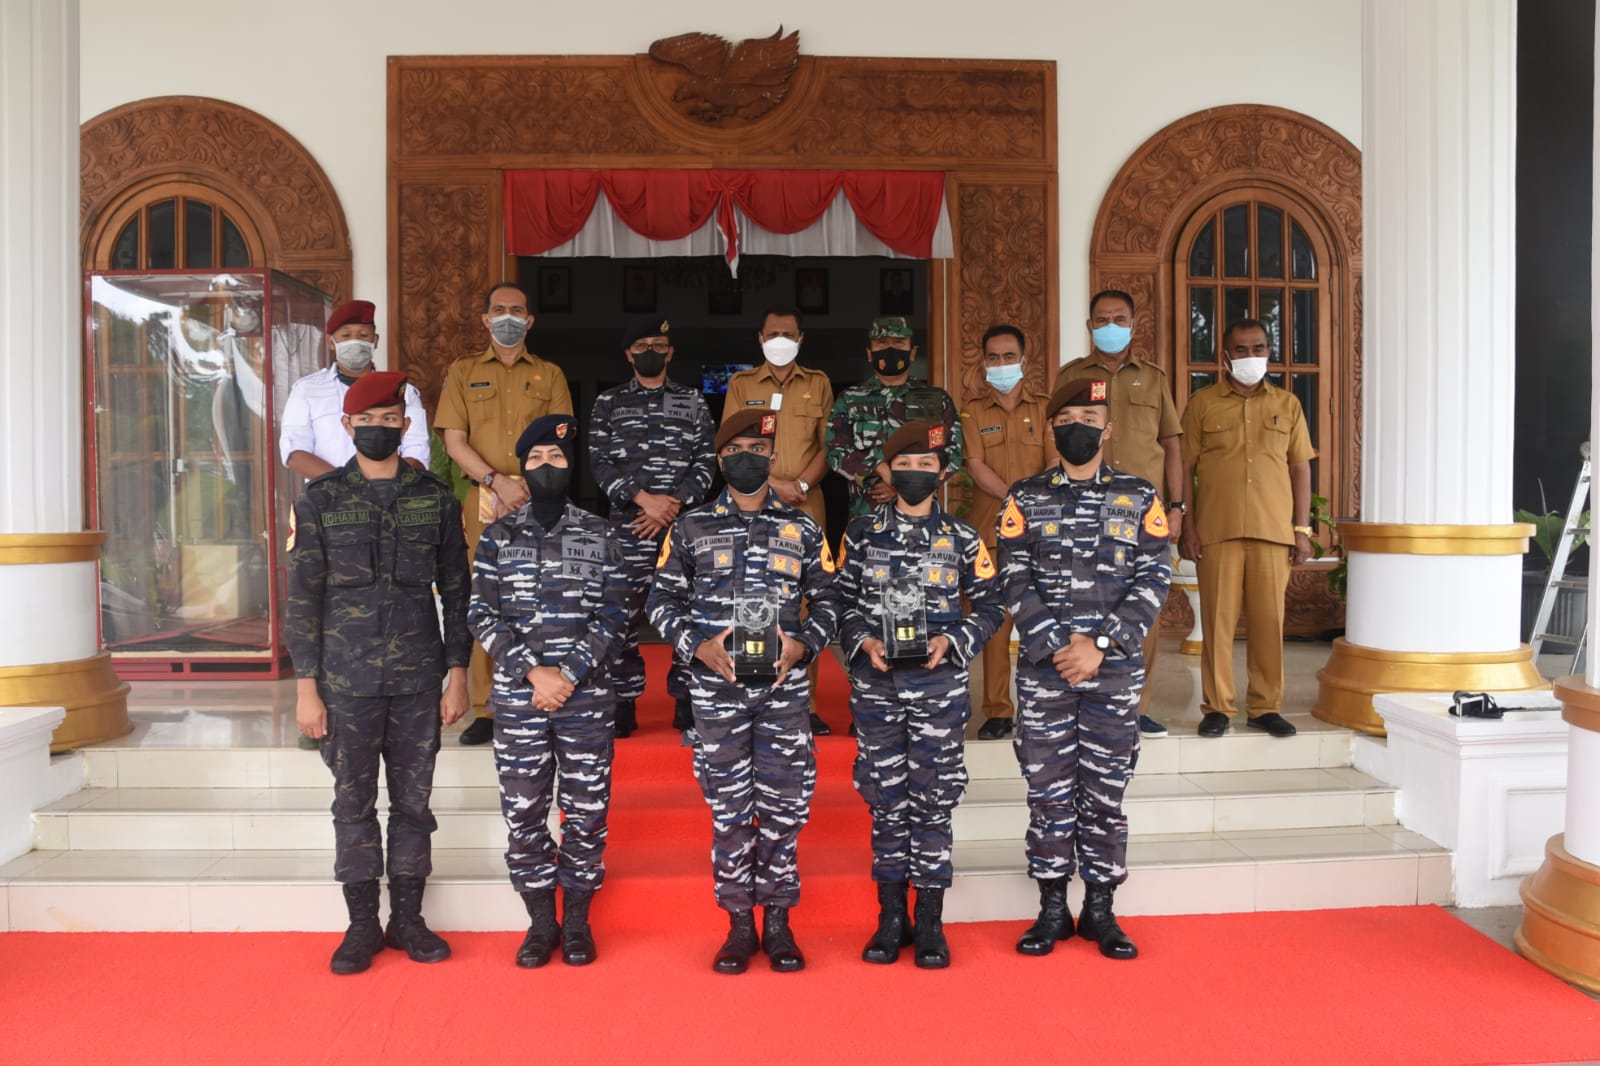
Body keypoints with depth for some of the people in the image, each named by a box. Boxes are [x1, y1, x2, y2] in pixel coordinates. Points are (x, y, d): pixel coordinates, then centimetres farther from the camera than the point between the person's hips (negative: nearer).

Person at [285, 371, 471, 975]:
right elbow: (302, 599, 1)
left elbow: (456, 591, 7)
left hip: (419, 680, 1)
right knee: (353, 802, 6)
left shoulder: (435, 499, 5)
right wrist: (306, 687, -3)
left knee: (413, 801, 8)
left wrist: (458, 674, 2)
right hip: (347, 681, -1)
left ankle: (408, 918, 21)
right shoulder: (320, 501, 2)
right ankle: (362, 924, 20)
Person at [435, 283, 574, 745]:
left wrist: (528, 489, -9)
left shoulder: (549, 375, 15)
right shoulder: (463, 371, 14)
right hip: (483, 501, 0)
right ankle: (484, 710, 2)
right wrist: (499, 481, -10)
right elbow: (454, 441, 4)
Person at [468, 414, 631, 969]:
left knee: (586, 809, 4)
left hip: (587, 696, -1)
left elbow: (614, 617, -1)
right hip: (517, 697, 1)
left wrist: (570, 673, -12)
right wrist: (534, 672, -11)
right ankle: (541, 921, 20)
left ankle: (576, 920, 20)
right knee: (523, 812, 5)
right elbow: (482, 615, -1)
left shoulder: (600, 536, 5)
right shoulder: (498, 536, 7)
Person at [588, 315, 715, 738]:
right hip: (628, 526, 0)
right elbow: (599, 461, 2)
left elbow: (706, 460, 5)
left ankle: (686, 699, 9)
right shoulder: (609, 403, 12)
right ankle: (625, 700, 9)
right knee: (623, 611, -1)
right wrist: (644, 498, -10)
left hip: (685, 523, 0)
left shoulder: (693, 401, 12)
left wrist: (674, 504, -8)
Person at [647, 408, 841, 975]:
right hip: (717, 689, 0)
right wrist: (696, 644, -10)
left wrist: (805, 643, -8)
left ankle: (777, 919, 20)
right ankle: (739, 923, 19)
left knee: (783, 806, 5)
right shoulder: (691, 528, 5)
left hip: (785, 689, 1)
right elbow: (662, 599, 6)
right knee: (729, 809, 6)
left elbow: (827, 598, 10)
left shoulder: (802, 528, 7)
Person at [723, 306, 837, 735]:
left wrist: (802, 484, -9)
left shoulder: (818, 384, 14)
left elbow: (828, 443, 8)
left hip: (806, 507, 1)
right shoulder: (741, 385, 12)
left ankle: (806, 705, 3)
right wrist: (773, 484, -9)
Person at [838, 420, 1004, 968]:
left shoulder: (961, 538, 3)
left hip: (940, 682, -1)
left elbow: (990, 604, 5)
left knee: (933, 799, 4)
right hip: (875, 683, 1)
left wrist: (951, 642, -10)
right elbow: (842, 600, 7)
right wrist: (863, 642, -10)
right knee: (886, 798, 8)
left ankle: (930, 922, 16)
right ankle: (891, 917, 21)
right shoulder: (862, 533, 5)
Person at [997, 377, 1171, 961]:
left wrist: (1100, 644, -12)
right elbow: (1014, 582, -2)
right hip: (1043, 667, 0)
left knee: (1106, 790, 7)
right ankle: (1052, 907, 18)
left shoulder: (1140, 498, 5)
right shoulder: (1025, 498, 4)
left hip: (1116, 668, 0)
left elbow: (1153, 580, -1)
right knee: (1048, 788, 5)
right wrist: (1058, 645, -12)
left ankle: (1100, 908, 20)